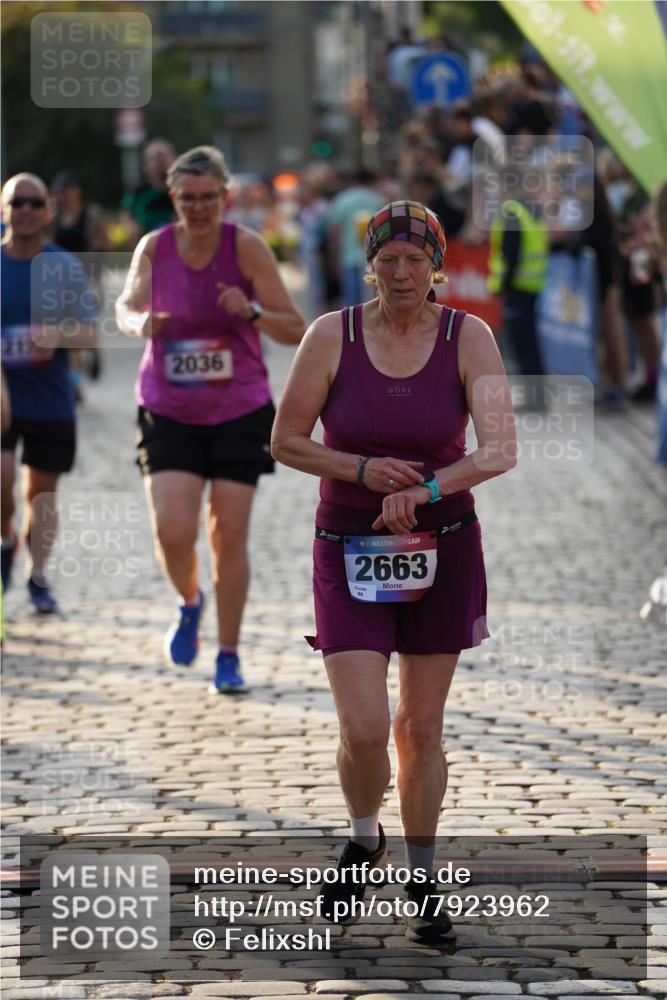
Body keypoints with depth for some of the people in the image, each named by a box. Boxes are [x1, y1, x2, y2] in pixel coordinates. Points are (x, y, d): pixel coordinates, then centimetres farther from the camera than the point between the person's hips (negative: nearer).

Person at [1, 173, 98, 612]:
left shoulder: (66, 267, -1)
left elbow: (91, 332, -4)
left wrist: (57, 334, -24)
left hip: (50, 399, 1)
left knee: (41, 490, 9)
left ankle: (38, 577, 24)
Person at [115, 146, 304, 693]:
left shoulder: (246, 247, -11)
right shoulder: (154, 248, -5)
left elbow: (296, 330, -7)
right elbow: (127, 304, 14)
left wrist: (253, 311, -26)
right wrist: (139, 322, -10)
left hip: (241, 412, -1)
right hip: (168, 414, 1)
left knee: (230, 535, 0)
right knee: (172, 531, -11)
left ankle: (229, 656, 15)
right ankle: (190, 603, 23)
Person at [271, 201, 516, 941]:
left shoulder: (468, 339, -8)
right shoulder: (332, 337, -8)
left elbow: (500, 450, -17)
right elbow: (285, 442, -3)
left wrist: (426, 489, -33)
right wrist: (362, 470, -18)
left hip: (443, 549, 1)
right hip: (350, 551, -1)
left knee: (421, 727, 8)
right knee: (363, 731, -11)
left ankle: (422, 880, 25)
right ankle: (363, 838, 21)